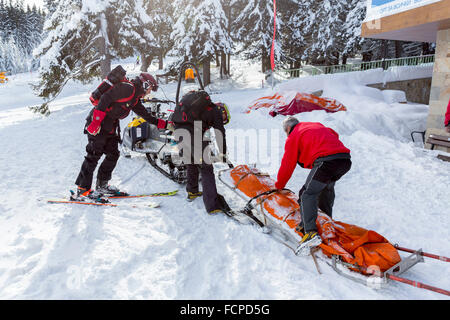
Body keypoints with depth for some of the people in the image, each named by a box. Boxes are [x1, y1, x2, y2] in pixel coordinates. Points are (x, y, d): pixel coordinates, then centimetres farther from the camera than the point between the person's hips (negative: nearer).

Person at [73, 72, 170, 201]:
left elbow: (146, 116, 22)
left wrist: (164, 124, 18)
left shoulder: (135, 99, 17)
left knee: (113, 155, 9)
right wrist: (97, 120, -26)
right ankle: (82, 190, -1)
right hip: (97, 124, -10)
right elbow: (106, 98, -22)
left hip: (110, 127, 10)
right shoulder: (128, 88, -14)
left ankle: (102, 186, 21)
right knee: (94, 156, -8)